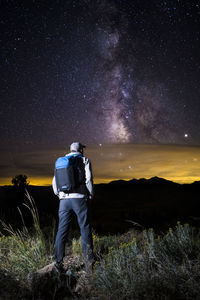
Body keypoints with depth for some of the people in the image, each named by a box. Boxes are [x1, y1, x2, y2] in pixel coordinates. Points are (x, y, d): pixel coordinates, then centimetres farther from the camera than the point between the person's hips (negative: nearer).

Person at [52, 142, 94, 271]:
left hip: (64, 199, 4)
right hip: (79, 198, -3)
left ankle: (58, 262, 10)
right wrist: (90, 195, 5)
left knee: (62, 230, 8)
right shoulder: (85, 161, 5)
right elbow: (88, 179, -6)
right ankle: (89, 261, 4)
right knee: (85, 228, 4)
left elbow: (55, 182, 13)